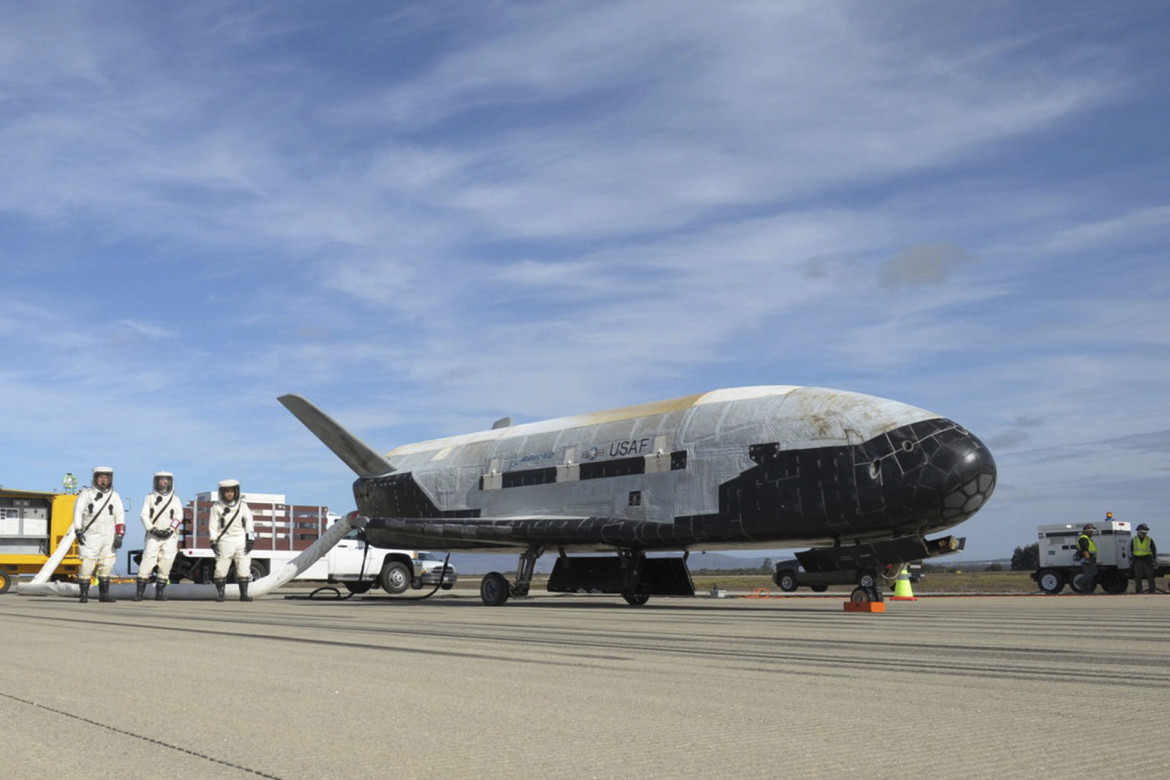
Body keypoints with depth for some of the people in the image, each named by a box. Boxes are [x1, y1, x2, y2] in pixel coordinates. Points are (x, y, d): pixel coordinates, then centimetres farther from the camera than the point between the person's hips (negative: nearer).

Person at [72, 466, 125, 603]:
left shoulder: (114, 496, 8)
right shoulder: (86, 494, 1)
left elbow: (120, 516, 4)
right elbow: (78, 512, -8)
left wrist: (119, 536, -6)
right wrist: (78, 531, -20)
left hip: (108, 537, 3)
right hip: (90, 536, -3)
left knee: (107, 565, 5)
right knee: (87, 565, -8)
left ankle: (104, 594, 14)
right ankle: (84, 594, 4)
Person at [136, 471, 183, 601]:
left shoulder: (176, 499, 12)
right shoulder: (149, 498, 9)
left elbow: (179, 516, 3)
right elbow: (144, 515, 1)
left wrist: (170, 529, -12)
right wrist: (153, 529, -12)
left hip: (170, 536, 1)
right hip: (153, 536, -1)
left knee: (165, 566, -1)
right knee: (147, 562, -10)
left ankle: (159, 592, 6)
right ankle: (139, 592, -6)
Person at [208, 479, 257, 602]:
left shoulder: (242, 506, 8)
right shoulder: (217, 507, 2)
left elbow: (249, 523, 8)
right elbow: (213, 525, 1)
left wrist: (250, 540, 0)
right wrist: (213, 542, -6)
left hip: (241, 541, 2)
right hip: (225, 541, -2)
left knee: (244, 568, -1)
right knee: (221, 569, -5)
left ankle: (244, 594, 5)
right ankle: (220, 594, 5)